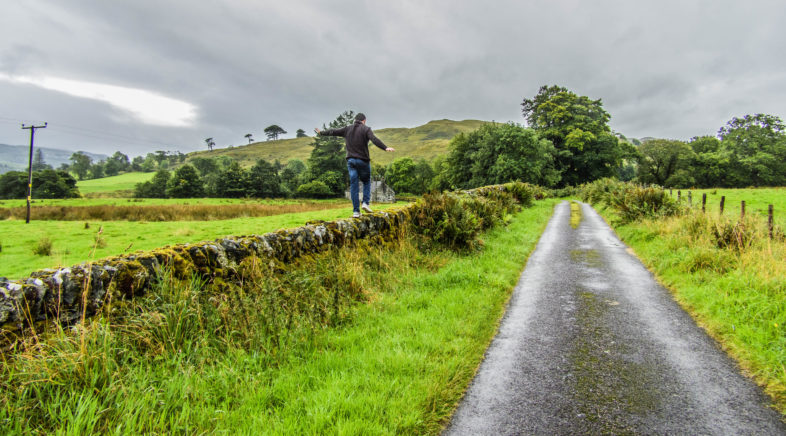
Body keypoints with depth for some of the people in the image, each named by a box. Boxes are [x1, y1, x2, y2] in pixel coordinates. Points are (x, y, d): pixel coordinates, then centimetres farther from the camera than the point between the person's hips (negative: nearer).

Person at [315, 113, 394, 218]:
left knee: (353, 185, 4)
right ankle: (366, 203, -1)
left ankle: (356, 211, 2)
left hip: (351, 160, 3)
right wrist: (385, 148, -29)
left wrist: (321, 132, 38)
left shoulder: (347, 129, 11)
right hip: (363, 160, -3)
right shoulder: (366, 129, -2)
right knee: (366, 182, 16)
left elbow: (333, 132, 21)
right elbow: (374, 139, -19)